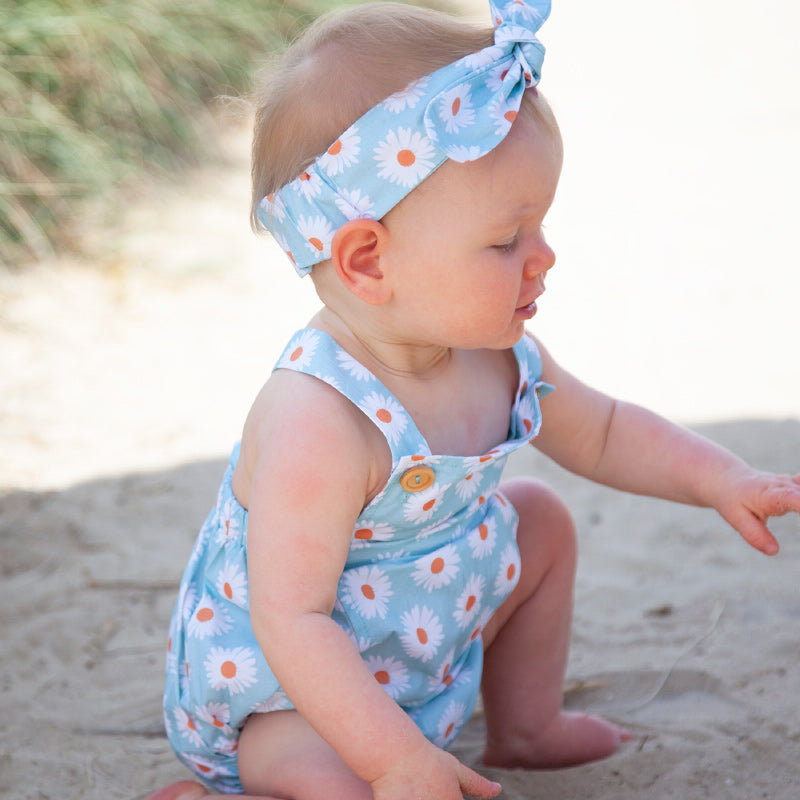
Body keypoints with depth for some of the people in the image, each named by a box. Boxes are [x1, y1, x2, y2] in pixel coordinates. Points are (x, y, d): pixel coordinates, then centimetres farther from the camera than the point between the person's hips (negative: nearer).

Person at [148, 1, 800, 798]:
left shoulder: (497, 358, -9)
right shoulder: (318, 424, -38)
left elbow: (603, 433, 10)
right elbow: (290, 620, -36)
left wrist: (722, 480, -4)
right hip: (280, 696, -9)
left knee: (540, 521, 17)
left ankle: (525, 727, 37)